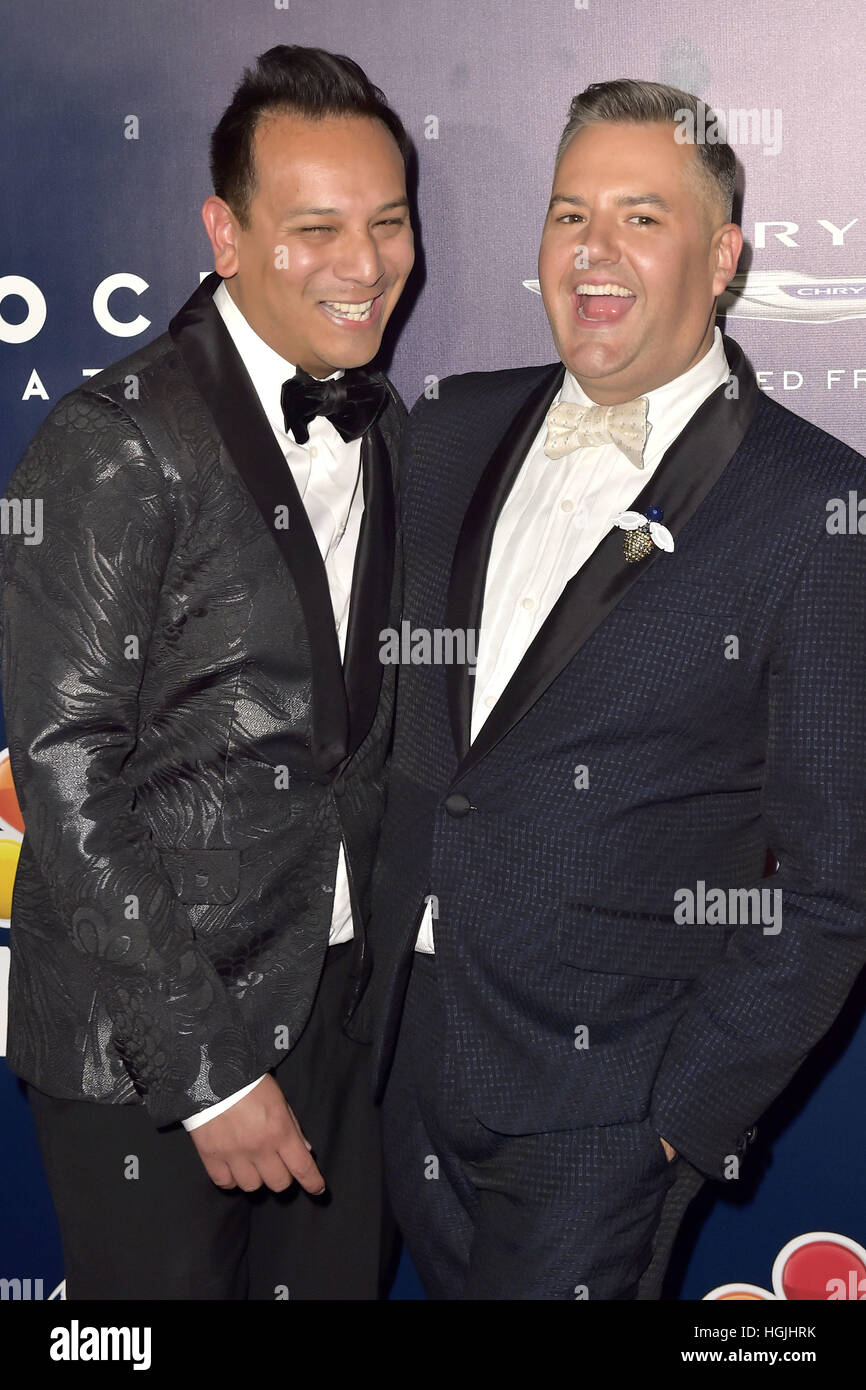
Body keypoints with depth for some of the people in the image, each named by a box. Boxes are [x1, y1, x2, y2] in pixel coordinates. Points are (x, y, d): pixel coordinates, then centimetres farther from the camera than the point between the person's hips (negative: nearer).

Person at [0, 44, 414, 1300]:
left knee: (340, 1278, 18)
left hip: (344, 1008, 6)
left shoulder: (381, 429, 7)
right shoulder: (120, 444, -16)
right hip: (145, 1048, -6)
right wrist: (206, 1065, -18)